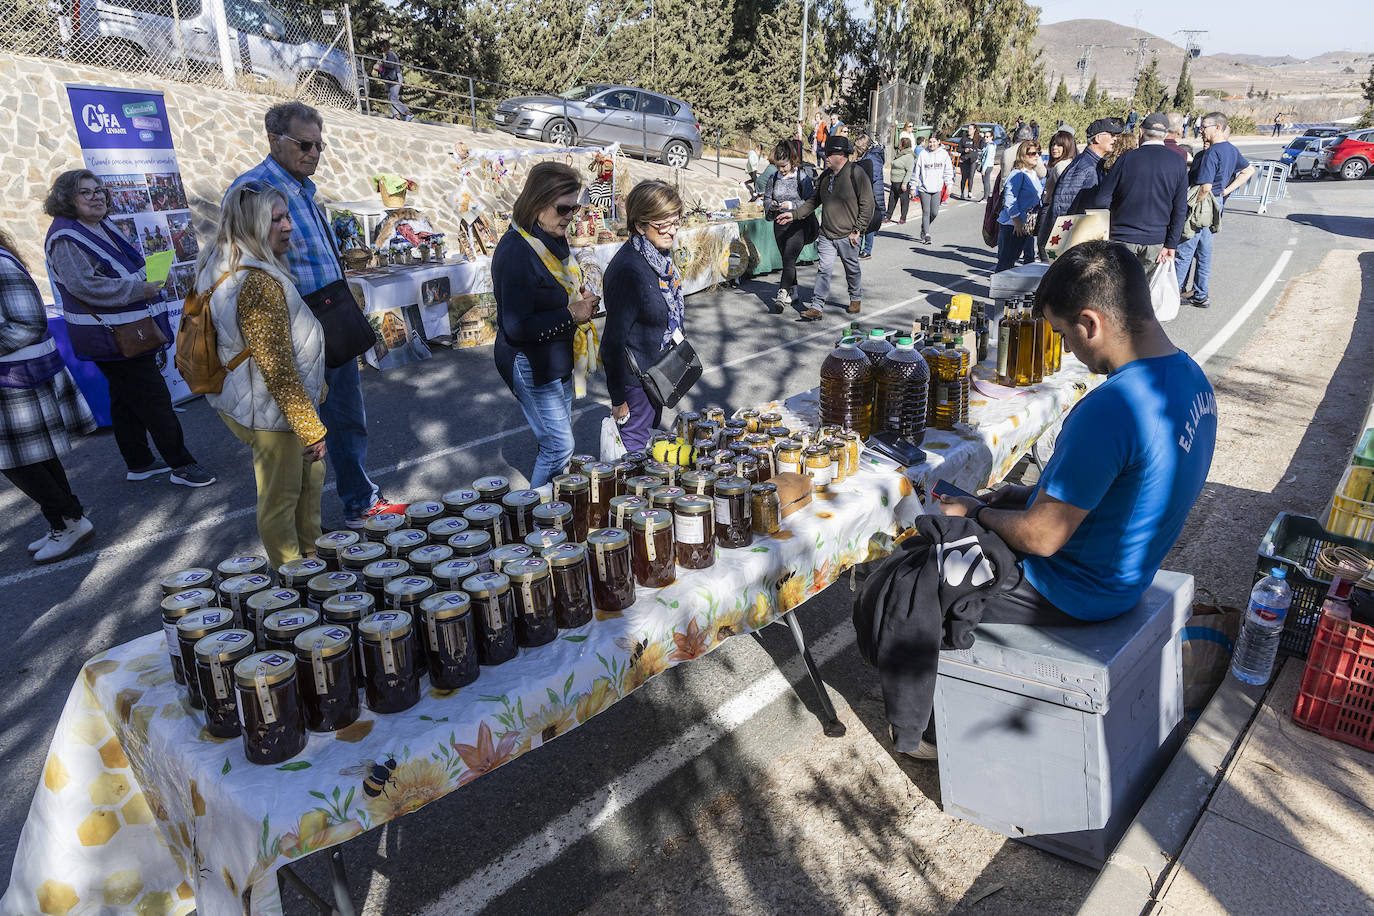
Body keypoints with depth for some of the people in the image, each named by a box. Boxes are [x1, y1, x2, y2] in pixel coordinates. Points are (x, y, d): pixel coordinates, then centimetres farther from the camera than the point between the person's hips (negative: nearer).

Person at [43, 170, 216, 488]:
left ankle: (139, 463, 28)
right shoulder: (66, 238, -16)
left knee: (126, 400, 17)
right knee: (155, 399, -6)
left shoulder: (103, 228, 14)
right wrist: (139, 289, -22)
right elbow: (85, 285, -25)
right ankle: (181, 465, 1)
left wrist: (147, 282, 10)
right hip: (112, 339, -10)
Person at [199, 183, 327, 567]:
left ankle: (310, 555, 40)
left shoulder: (226, 269, 6)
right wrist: (310, 428, -23)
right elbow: (276, 366, -28)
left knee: (309, 476, 23)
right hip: (269, 410, -10)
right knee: (281, 497, 6)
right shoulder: (260, 283, -27)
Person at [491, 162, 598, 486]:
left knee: (556, 441, 19)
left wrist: (581, 300, 2)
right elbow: (516, 327, -27)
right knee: (560, 447, -3)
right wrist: (570, 314, -21)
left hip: (558, 359, 10)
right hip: (531, 365, -9)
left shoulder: (554, 239, 6)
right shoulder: (516, 251, -24)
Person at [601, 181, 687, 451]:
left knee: (650, 434, 23)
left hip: (658, 373, 9)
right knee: (634, 445, 6)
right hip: (634, 377, -9)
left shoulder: (662, 253, -1)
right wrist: (618, 399, -20)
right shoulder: (627, 269, -29)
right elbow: (614, 339, -25)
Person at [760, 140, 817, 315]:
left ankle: (783, 294, -21)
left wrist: (792, 205, -20)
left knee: (789, 259, -16)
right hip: (780, 223, 6)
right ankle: (793, 293, 23)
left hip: (799, 223, -6)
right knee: (787, 260, 12)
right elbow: (766, 198, 15)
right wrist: (771, 205, -8)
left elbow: (811, 201, -9)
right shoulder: (774, 178, 8)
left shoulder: (803, 176, -7)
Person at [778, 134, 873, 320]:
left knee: (852, 269, 12)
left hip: (847, 236, -4)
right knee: (823, 269, -2)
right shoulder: (825, 176, 9)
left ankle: (856, 299, 33)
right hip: (826, 235, 5)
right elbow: (814, 201, 18)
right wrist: (794, 214, 8)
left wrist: (857, 230, -13)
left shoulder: (856, 174, -11)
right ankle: (816, 307, -3)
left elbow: (867, 205, -11)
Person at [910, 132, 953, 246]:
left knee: (934, 213, 0)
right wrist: (913, 186, -1)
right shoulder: (923, 153, -3)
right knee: (926, 212, -5)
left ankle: (924, 228, 25)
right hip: (924, 188, -2)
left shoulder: (944, 154, 2)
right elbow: (916, 170, 1)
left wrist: (949, 185, 3)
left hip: (937, 188, 2)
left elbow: (948, 171, 9)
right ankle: (926, 234, 1)